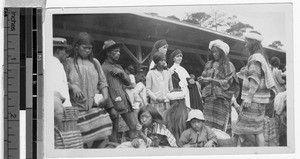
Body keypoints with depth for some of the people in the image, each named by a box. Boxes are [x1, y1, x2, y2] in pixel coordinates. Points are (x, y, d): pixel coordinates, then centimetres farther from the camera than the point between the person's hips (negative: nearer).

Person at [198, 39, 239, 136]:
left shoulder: (228, 65, 2)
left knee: (222, 125, -8)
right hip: (209, 98, 4)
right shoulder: (209, 64, 16)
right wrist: (202, 79, -8)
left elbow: (228, 82, -6)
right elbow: (204, 78, 16)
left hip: (222, 98, -4)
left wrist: (211, 80, -11)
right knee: (208, 125, -2)